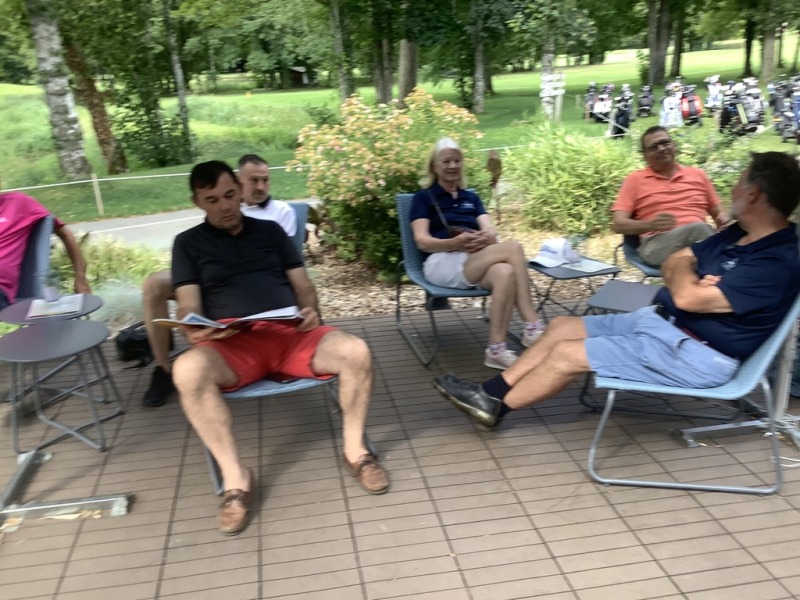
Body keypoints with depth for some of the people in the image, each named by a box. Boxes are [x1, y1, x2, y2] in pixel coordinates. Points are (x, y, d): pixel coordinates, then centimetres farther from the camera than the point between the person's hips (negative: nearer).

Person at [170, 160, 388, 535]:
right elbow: (188, 306, 6)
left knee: (356, 352, -27)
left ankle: (354, 451, -4)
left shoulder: (270, 230, 22)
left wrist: (310, 310, -7)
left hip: (290, 333, 2)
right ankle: (235, 477, -22)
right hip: (232, 343, -1)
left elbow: (302, 283, 16)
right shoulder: (189, 243, 16)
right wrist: (193, 329, -18)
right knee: (187, 371, -36)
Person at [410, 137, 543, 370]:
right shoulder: (423, 197, 10)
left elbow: (491, 232, 9)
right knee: (513, 248, -29)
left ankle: (496, 350, -36)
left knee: (505, 273, -35)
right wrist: (457, 243, -23)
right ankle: (533, 326, -27)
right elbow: (422, 241, -5)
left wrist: (486, 238, -18)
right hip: (442, 263, -5)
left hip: (476, 263, 5)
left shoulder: (472, 198, 25)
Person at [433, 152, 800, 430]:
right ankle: (491, 392, 12)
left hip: (692, 354, -10)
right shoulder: (739, 234, 8)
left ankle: (495, 407, 10)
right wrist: (686, 272, -14)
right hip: (660, 321, 10)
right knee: (561, 326, 6)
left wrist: (683, 267, -6)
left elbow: (687, 297, -29)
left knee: (566, 355, -11)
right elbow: (673, 264, 10)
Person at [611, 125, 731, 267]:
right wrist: (651, 225, -16)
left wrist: (723, 219, 3)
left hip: (701, 238, 3)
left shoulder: (697, 174, 23)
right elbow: (617, 224, 3)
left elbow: (717, 213, 29)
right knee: (698, 228, -35)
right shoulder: (635, 179, 12)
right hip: (657, 243, -3)